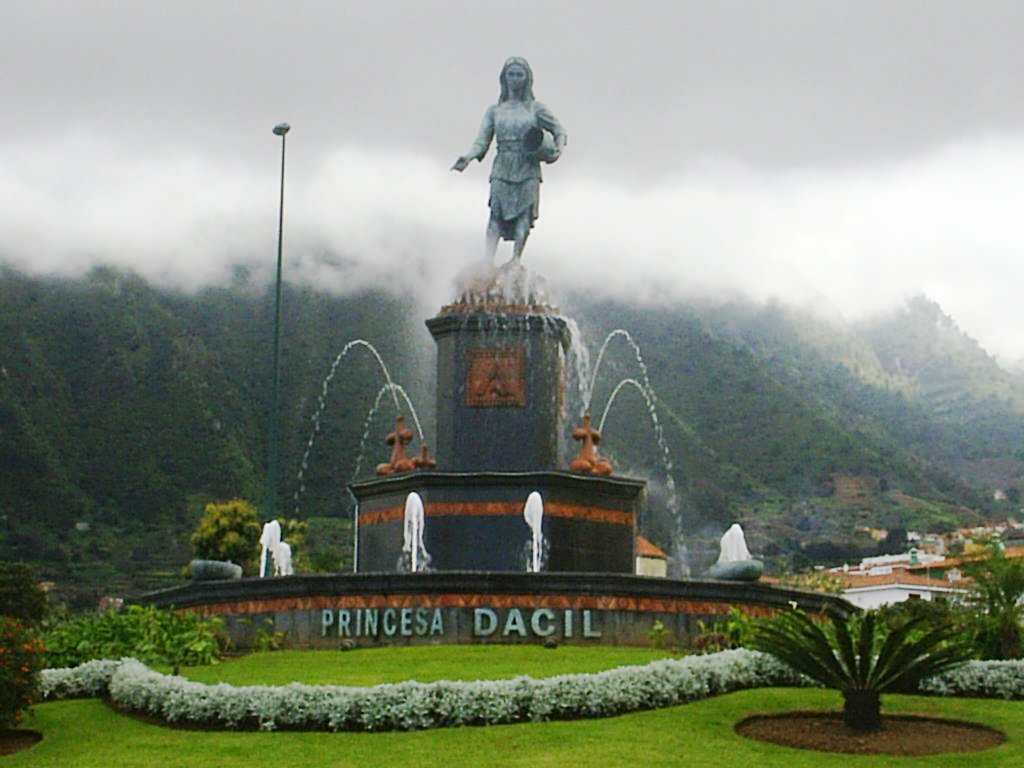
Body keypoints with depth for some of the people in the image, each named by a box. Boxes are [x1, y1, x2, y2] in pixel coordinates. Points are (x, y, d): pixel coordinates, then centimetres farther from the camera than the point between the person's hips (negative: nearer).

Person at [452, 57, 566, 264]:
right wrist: (467, 157, -12)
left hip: (528, 170, -1)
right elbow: (482, 141, 7)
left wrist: (559, 149, -4)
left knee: (524, 213, -9)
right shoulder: (495, 110, 14)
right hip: (502, 168, 1)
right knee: (496, 213, -11)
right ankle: (489, 260, -19)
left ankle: (516, 259, -8)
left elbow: (558, 130, 16)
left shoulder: (535, 108, 11)